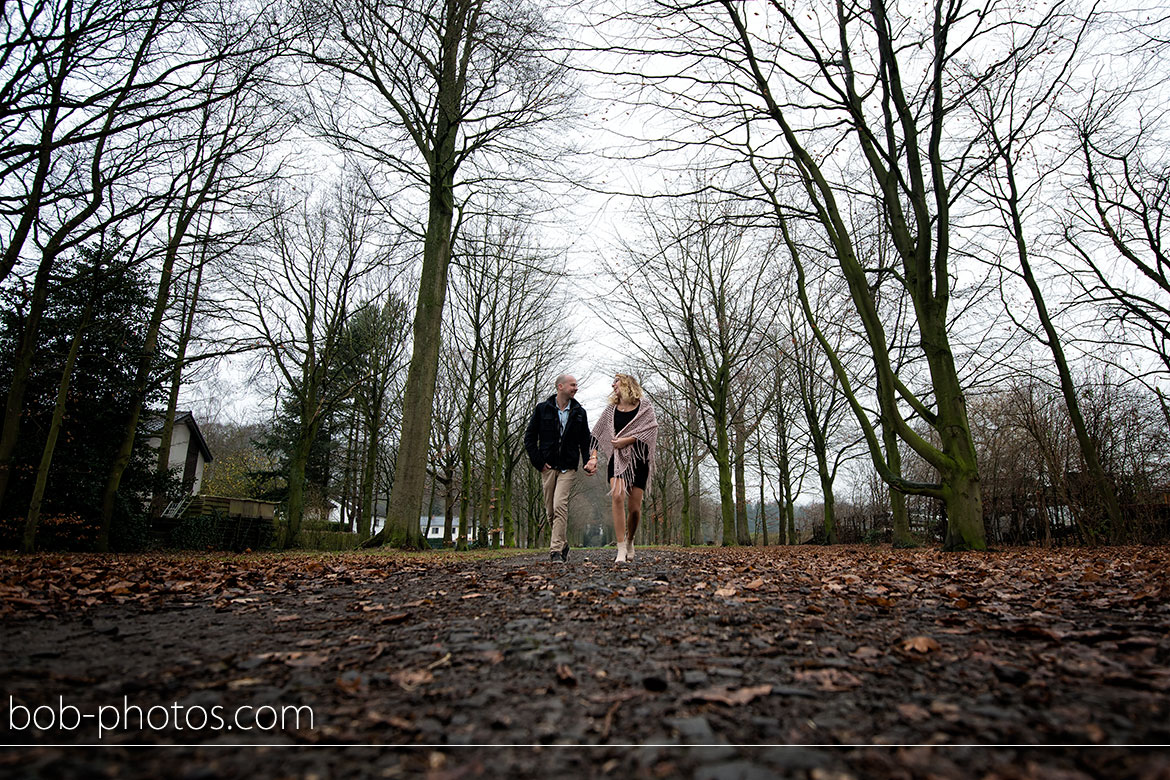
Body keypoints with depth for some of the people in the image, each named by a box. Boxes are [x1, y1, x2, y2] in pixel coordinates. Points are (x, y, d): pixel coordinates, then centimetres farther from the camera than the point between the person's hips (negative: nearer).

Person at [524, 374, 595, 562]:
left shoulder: (579, 412, 9)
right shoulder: (542, 409, 3)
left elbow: (585, 441, 13)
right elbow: (529, 438, 5)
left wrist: (588, 462, -3)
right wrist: (538, 462, -3)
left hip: (568, 468, -1)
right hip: (548, 467, 1)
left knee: (560, 506, -16)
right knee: (550, 510, 7)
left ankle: (556, 550, -14)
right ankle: (563, 544, 25)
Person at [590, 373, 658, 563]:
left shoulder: (644, 405, 6)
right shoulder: (611, 409, 15)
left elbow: (652, 428, -6)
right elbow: (597, 434, 17)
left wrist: (627, 440, -11)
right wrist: (593, 456, 5)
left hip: (638, 459, -1)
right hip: (617, 459, 2)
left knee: (634, 507, -2)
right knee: (617, 496, -22)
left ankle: (629, 540, 27)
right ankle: (621, 549, -20)